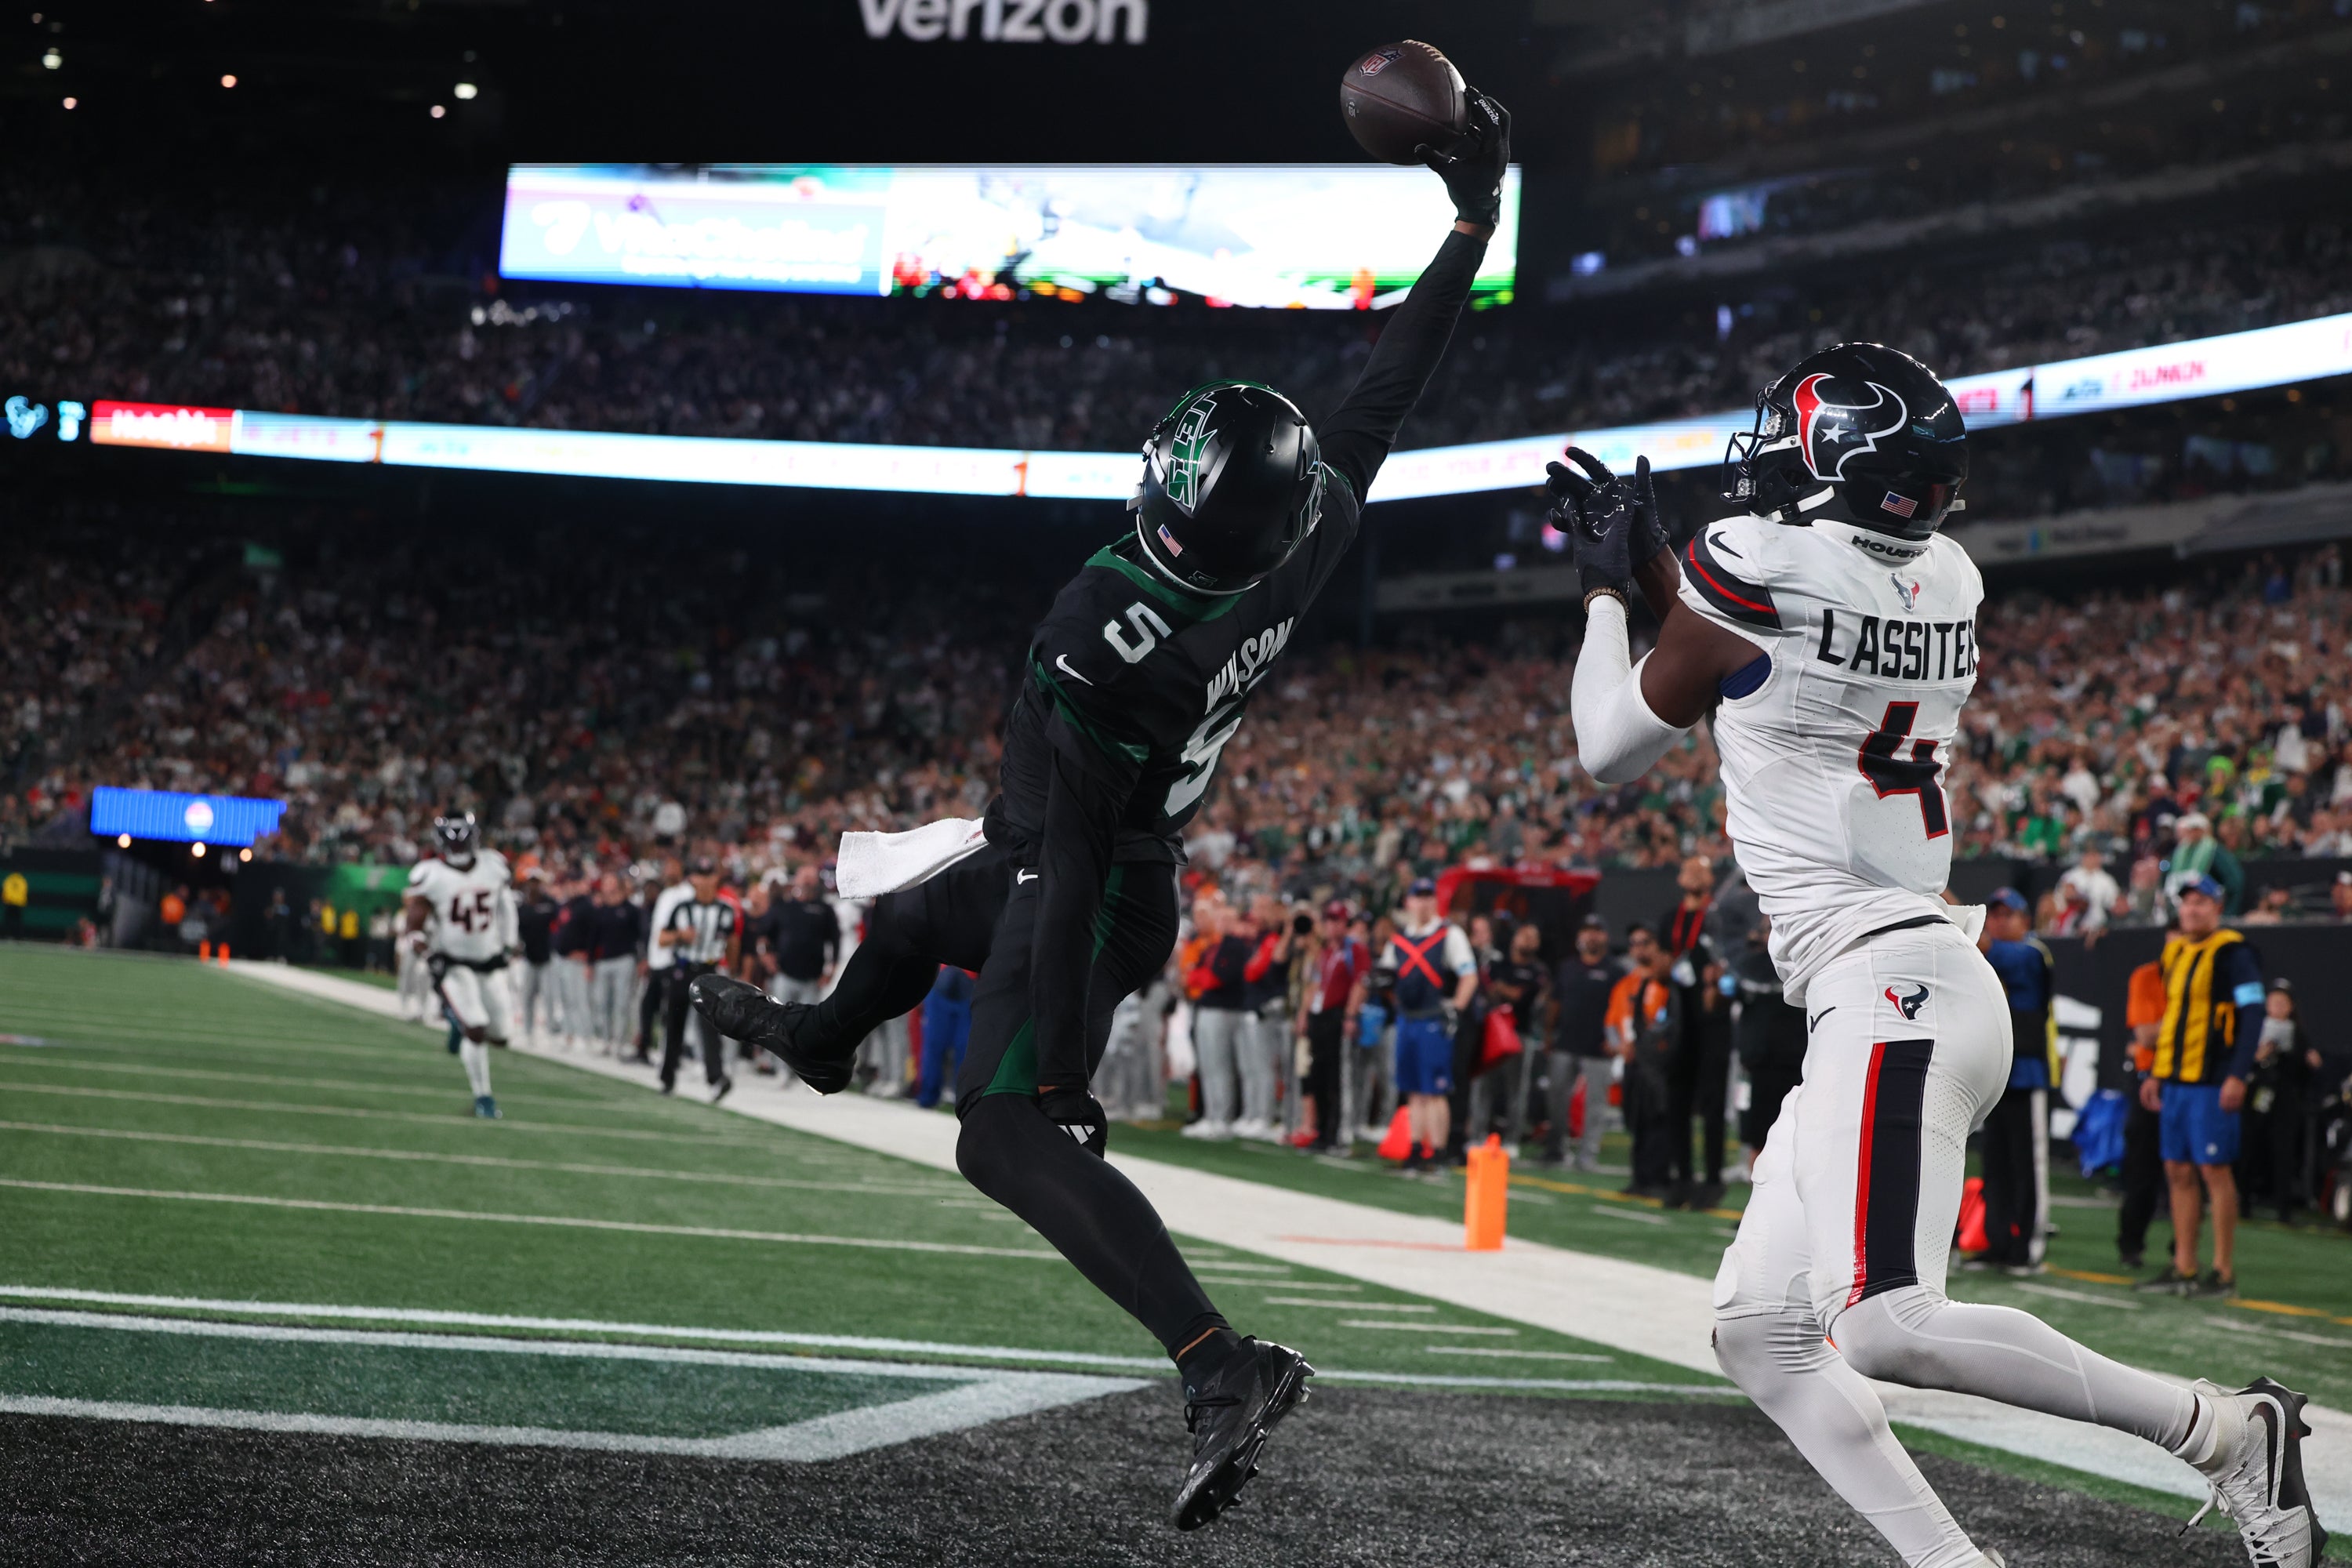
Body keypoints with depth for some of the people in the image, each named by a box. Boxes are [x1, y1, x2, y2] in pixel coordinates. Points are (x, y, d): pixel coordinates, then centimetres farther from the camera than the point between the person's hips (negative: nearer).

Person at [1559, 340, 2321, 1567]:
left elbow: (1612, 753, 5)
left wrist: (1603, 593, 19)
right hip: (1915, 986, 9)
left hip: (1886, 984, -9)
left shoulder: (1757, 565, -10)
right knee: (1759, 1331, 8)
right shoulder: (1943, 583, 12)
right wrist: (1652, 565, 33)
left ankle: (2220, 1430, -15)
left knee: (1885, 1326, -21)